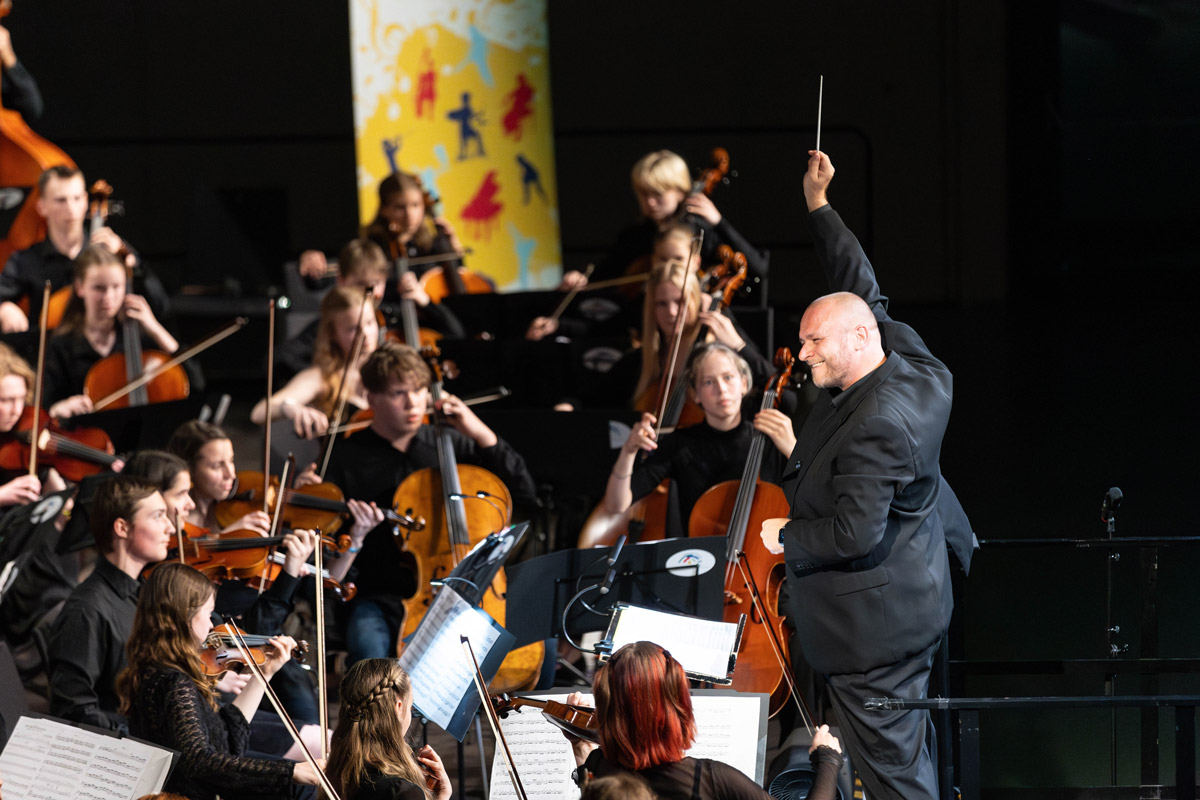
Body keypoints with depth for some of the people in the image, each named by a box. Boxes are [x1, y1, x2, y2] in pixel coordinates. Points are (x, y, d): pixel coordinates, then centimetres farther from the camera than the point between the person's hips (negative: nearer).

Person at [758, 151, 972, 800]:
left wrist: (786, 537, -11)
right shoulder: (910, 365, -1)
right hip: (913, 605, 10)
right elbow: (863, 292, 14)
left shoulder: (875, 427, -28)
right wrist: (818, 207, 18)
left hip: (873, 625, -10)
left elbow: (854, 535, -29)